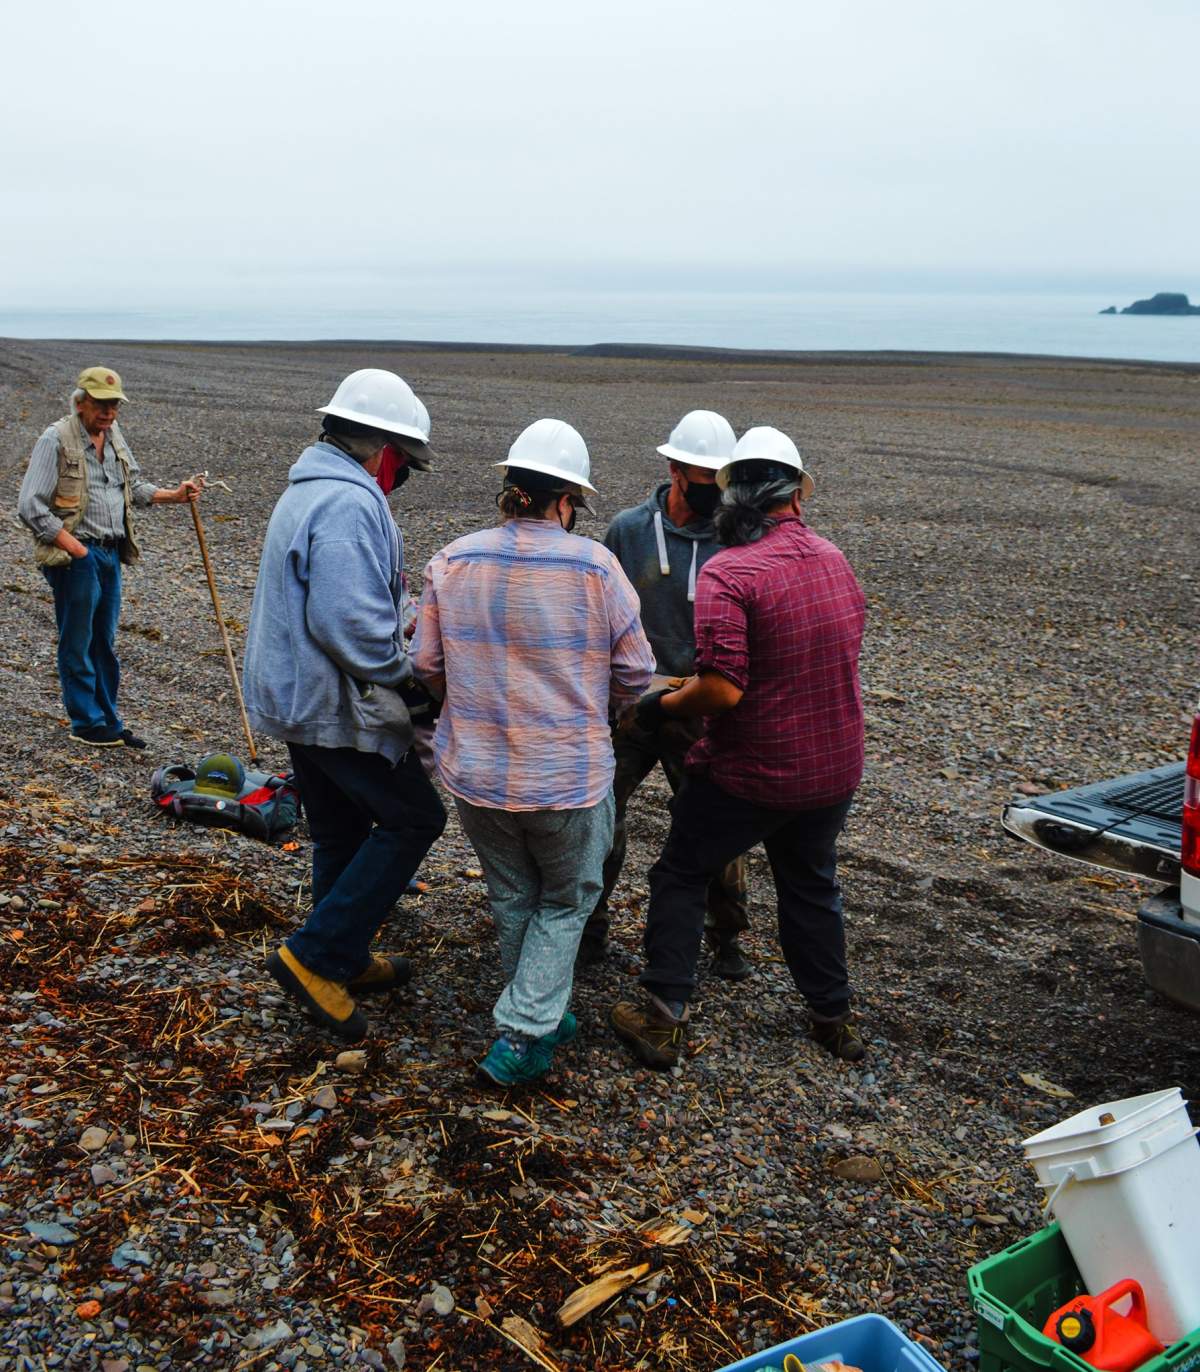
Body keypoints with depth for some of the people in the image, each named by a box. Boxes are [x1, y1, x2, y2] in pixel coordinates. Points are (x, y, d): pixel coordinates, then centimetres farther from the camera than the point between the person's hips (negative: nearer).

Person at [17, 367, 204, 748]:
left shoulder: (114, 436, 12)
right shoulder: (56, 440, -11)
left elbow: (134, 487, 24)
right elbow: (30, 506, -14)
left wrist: (174, 496, 7)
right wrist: (74, 546, -17)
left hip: (111, 553, 8)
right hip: (76, 556, -7)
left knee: (104, 643, 14)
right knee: (77, 645, 3)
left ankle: (109, 721, 23)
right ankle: (86, 724, 12)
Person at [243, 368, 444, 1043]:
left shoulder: (308, 491, 14)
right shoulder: (350, 505, -21)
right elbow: (348, 622, -29)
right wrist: (409, 678, -16)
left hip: (296, 698, 11)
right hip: (336, 706, -11)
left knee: (343, 832, 20)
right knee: (415, 817, -2)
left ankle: (344, 963, 34)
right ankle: (315, 956, -1)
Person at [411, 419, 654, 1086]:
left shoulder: (454, 561, -6)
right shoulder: (593, 565, -15)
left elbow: (427, 663, 0)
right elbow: (635, 671, -8)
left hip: (474, 773, 4)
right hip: (567, 775, -3)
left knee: (512, 899, 24)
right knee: (566, 903, 18)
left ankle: (542, 1016, 39)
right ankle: (522, 1036, 11)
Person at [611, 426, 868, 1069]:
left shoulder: (727, 572, -21)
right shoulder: (833, 558, 2)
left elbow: (722, 690, -28)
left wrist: (661, 705, -9)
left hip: (750, 774, -6)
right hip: (834, 768, 6)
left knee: (680, 876, 13)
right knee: (810, 884, 26)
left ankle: (663, 1018, 15)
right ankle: (834, 1018, 37)